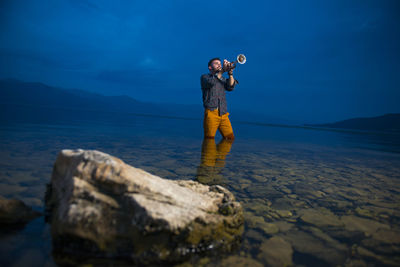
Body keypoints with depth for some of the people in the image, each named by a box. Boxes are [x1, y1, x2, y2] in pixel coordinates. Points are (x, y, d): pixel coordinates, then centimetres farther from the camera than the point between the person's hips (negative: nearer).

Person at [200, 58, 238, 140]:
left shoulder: (222, 79, 23)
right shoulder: (204, 77, 9)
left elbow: (230, 87, 2)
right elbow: (211, 82, -16)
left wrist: (230, 73, -12)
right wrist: (222, 70, -16)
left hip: (223, 114, 5)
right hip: (211, 113, -5)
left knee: (230, 137, 1)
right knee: (209, 137, -9)